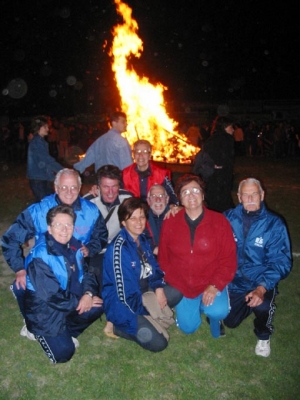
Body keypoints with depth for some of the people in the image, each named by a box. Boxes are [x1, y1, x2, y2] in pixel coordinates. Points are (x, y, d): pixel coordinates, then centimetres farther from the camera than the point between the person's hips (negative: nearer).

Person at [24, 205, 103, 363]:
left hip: (70, 304, 7)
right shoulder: (40, 255, -25)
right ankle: (39, 333, 18)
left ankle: (66, 333, 8)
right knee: (63, 354, -11)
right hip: (45, 311, -6)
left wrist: (88, 293, -20)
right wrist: (79, 302, -17)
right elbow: (51, 295, -25)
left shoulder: (74, 246, -3)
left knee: (99, 305, -14)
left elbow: (86, 273, 1)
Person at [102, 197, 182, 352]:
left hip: (144, 292, 9)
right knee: (158, 343, -17)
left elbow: (153, 268, 12)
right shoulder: (118, 248, -26)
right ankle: (118, 327, 2)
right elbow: (125, 293, -23)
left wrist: (159, 288, -8)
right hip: (123, 304, -8)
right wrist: (147, 310, -11)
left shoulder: (142, 239, 1)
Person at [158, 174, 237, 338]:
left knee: (218, 312, -26)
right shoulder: (169, 224, -5)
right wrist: (172, 283, -2)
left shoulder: (219, 221, -10)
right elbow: (163, 258, 5)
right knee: (188, 327, 1)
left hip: (212, 283, -2)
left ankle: (212, 313, 12)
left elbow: (229, 259, -10)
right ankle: (195, 306, 34)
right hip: (181, 286, 2)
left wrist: (215, 285, -19)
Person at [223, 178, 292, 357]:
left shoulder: (274, 224, -13)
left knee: (262, 306, -32)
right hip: (234, 281, 3)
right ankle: (246, 305, 40)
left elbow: (281, 262, -16)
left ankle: (264, 336, 5)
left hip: (261, 282, -3)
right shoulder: (229, 218, -7)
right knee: (230, 321, 5)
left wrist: (262, 288, -29)